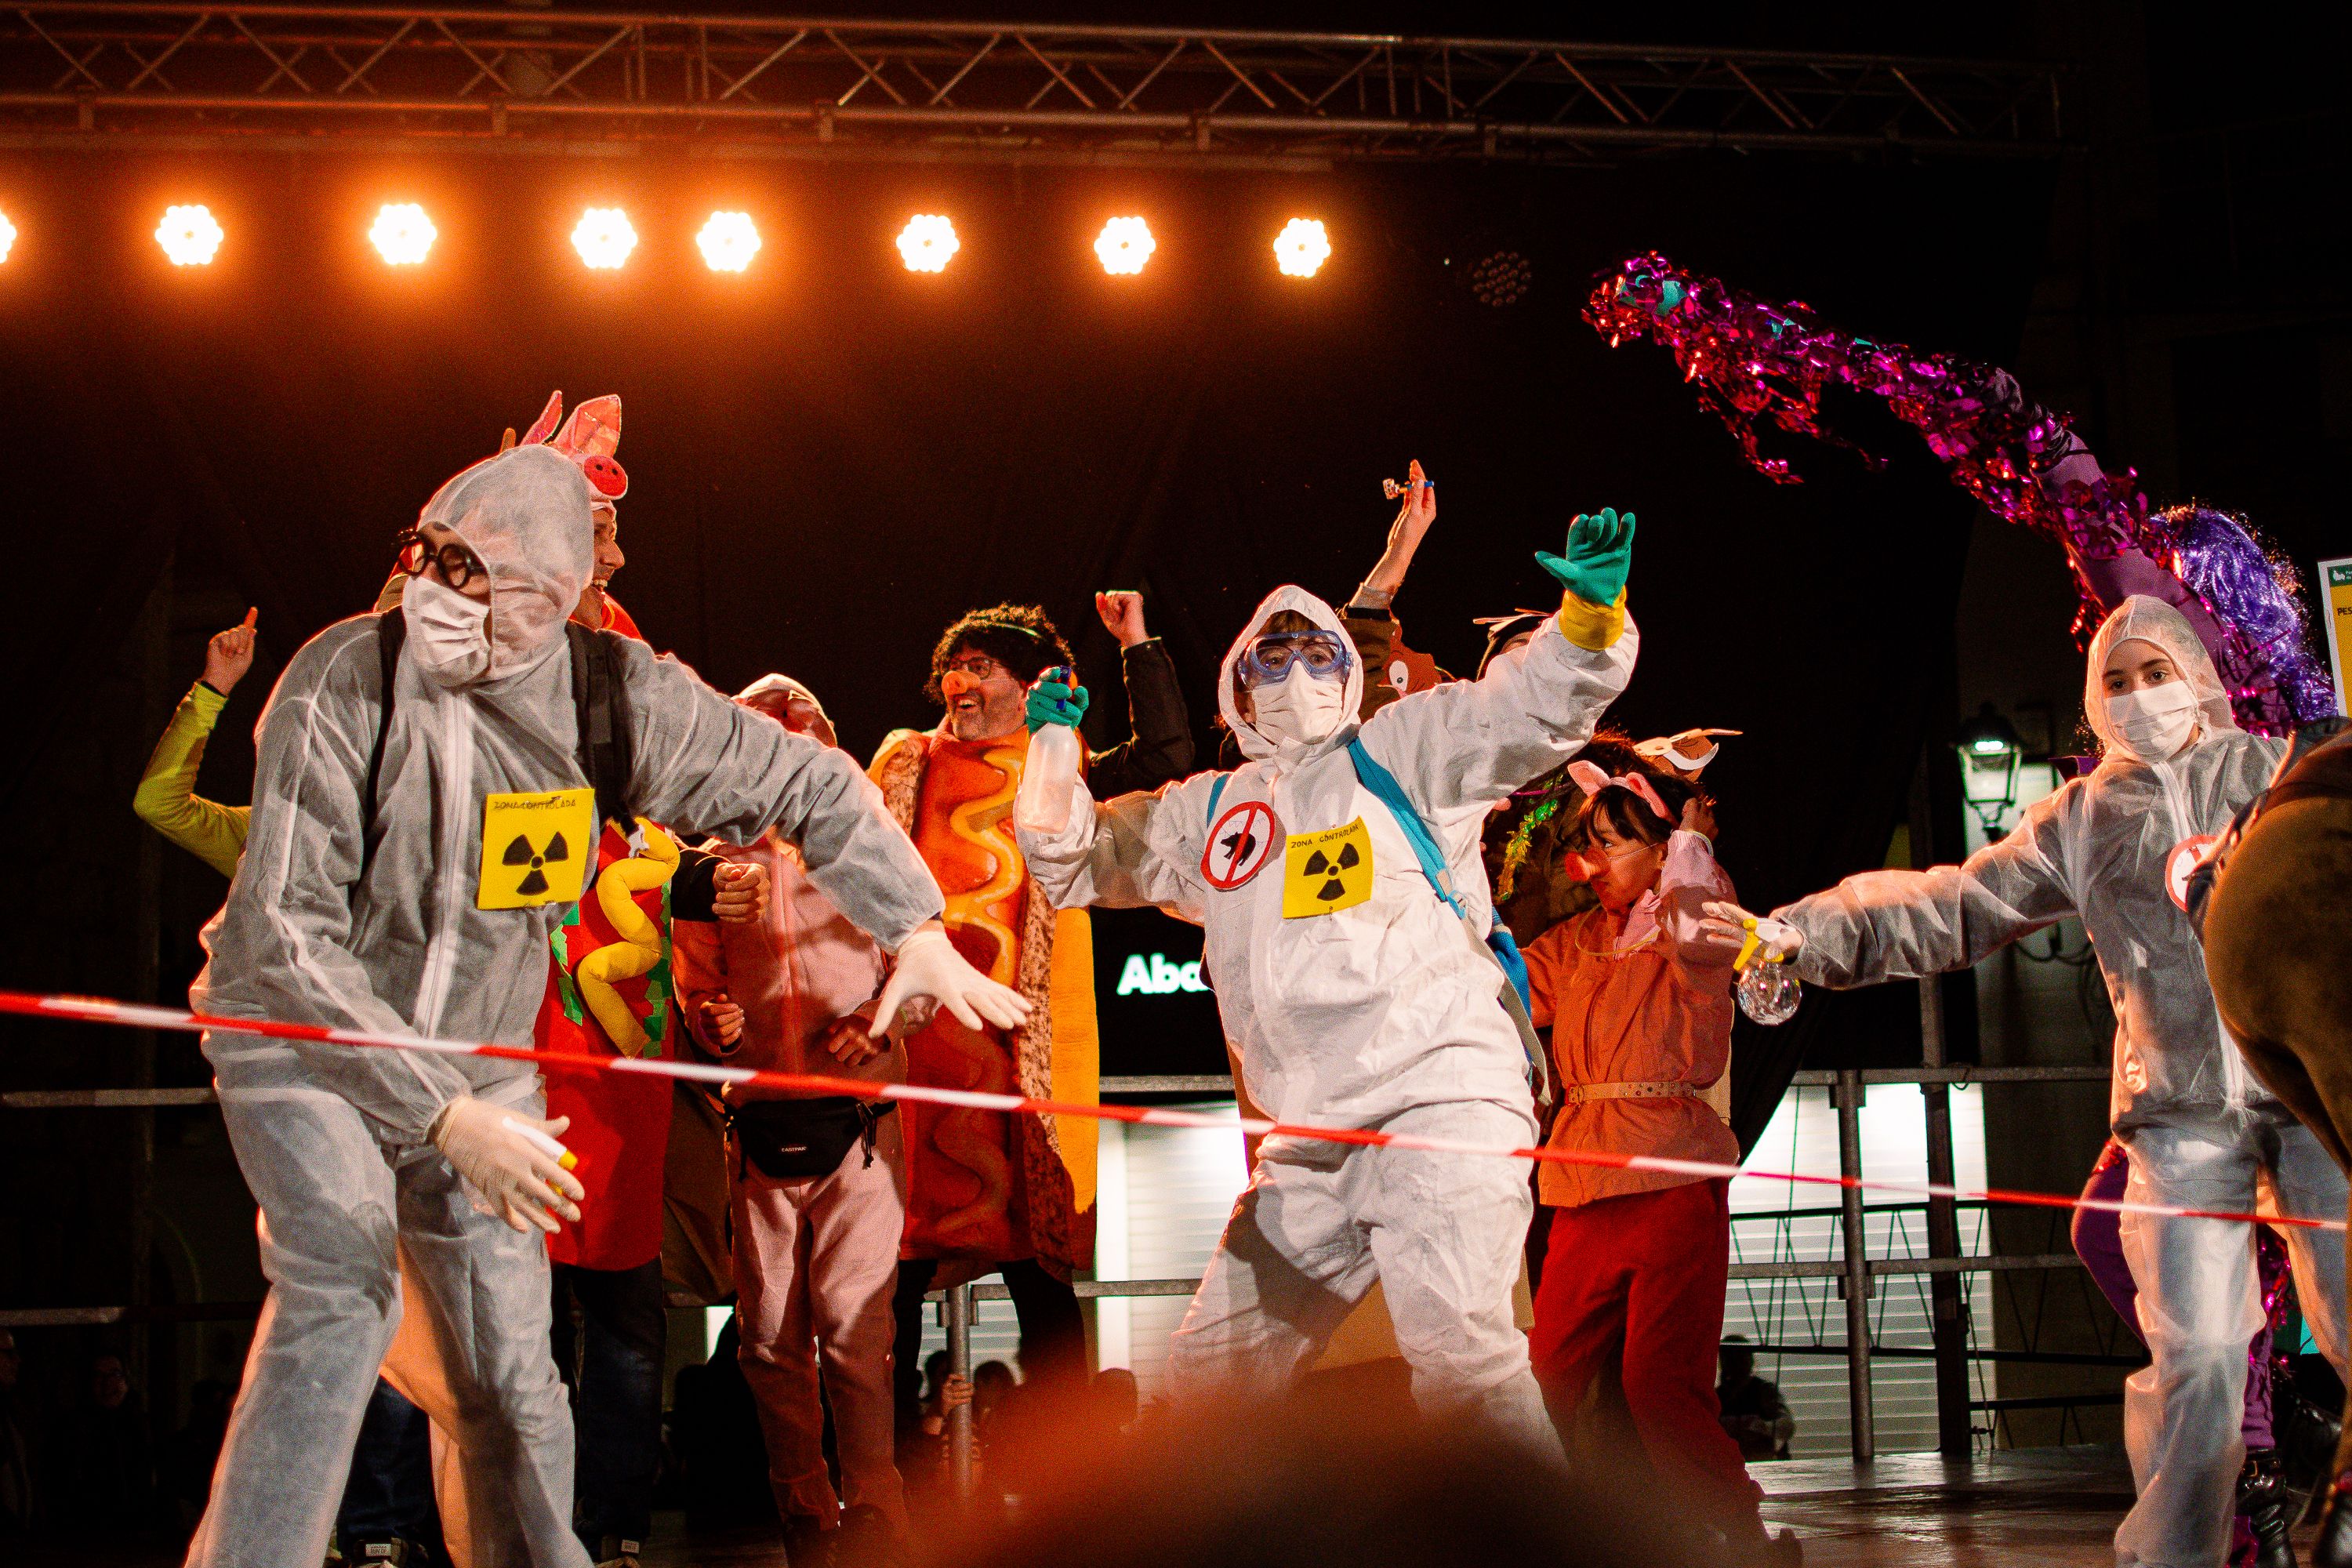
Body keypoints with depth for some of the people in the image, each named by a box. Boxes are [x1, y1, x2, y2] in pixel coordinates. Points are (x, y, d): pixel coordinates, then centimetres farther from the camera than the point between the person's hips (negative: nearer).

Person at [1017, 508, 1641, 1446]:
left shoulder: (1399, 750, 9)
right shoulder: (1208, 813, 22)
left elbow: (1534, 706, -3)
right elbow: (1071, 863, 27)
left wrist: (1589, 614, -23)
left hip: (1441, 1097, -7)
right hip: (1309, 1148, 7)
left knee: (1457, 1350, -27)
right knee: (1211, 1370, 11)